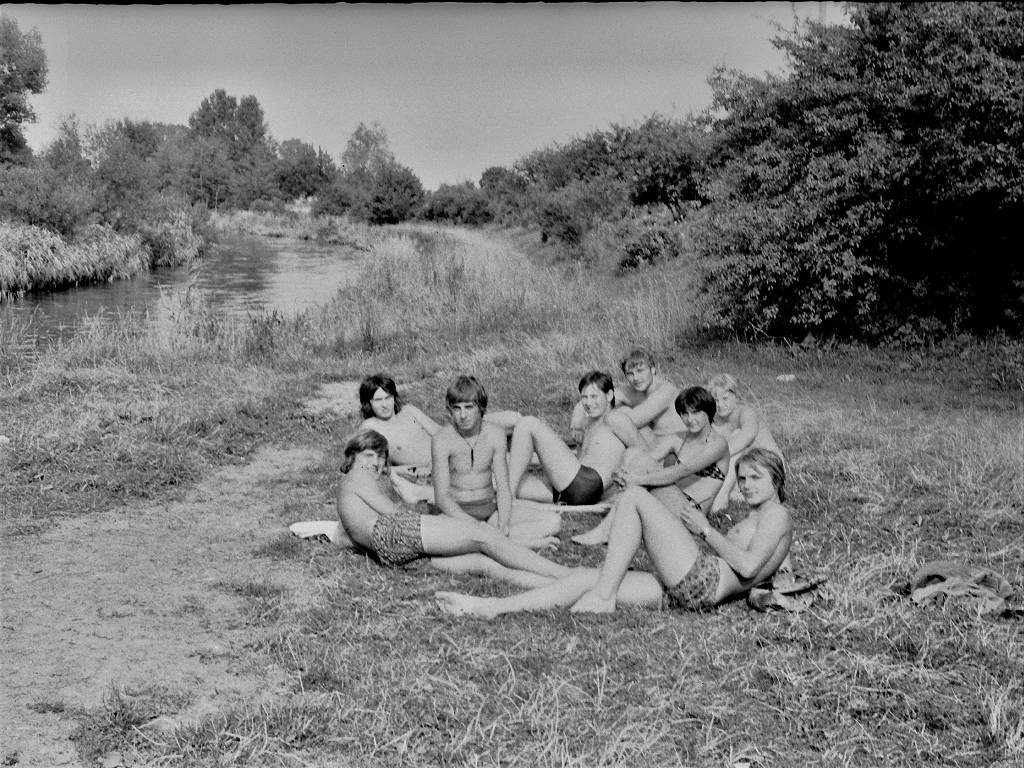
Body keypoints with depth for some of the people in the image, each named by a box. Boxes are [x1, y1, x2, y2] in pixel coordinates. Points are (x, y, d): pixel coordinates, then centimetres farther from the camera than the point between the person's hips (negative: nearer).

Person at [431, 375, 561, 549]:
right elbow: (441, 497, -16)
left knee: (553, 522, -14)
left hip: (491, 508, 3)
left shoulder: (495, 434, -2)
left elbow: (503, 487, -3)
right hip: (458, 513, -3)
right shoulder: (442, 440, -12)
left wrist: (503, 524, -22)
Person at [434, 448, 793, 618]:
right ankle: (490, 607, -11)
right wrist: (693, 533, 14)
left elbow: (748, 566, -10)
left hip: (702, 583, -9)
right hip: (689, 592, 9)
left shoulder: (776, 514, 7)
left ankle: (603, 595, -18)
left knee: (634, 496, -12)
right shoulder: (753, 520, 36)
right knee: (585, 576, -3)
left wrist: (705, 530, -2)